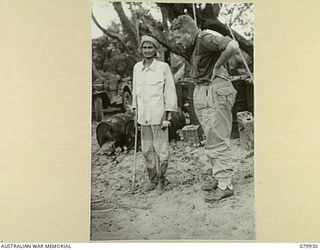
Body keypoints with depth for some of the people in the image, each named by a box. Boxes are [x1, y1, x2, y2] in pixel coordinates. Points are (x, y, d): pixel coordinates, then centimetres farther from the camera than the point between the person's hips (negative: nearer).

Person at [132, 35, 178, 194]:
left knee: (161, 149, -1)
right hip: (143, 115, 5)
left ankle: (161, 181, 15)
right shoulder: (137, 67, 10)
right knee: (147, 150, 9)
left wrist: (167, 115, -7)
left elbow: (170, 91, -3)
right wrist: (136, 111, 14)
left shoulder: (163, 67, -4)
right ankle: (152, 180, 22)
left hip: (158, 115, -5)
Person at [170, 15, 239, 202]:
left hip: (215, 92, -10)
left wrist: (217, 67, -18)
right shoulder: (193, 46, 15)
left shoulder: (205, 39, -15)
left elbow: (233, 46, -31)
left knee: (217, 141, -7)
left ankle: (225, 185, -1)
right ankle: (219, 177, 25)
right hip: (201, 92, 10)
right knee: (212, 140, 15)